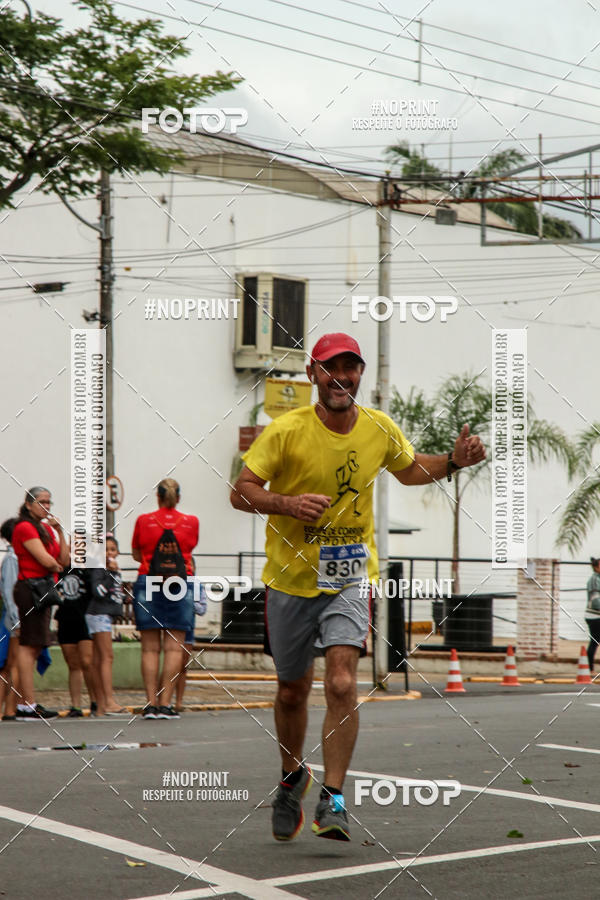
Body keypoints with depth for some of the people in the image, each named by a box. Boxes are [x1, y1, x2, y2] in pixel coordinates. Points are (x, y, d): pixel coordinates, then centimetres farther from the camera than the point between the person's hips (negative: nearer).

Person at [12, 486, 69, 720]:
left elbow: (65, 560, 12)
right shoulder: (24, 527, -8)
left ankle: (24, 703, 8)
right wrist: (57, 567, 5)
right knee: (29, 645, -11)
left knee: (34, 646, 7)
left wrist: (59, 532, 5)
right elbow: (45, 560, -16)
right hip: (30, 587, -9)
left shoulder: (46, 528, 20)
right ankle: (28, 704, -13)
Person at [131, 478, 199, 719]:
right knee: (174, 647, 0)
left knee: (150, 648, 2)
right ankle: (165, 704, -5)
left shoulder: (143, 521, 3)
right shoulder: (191, 522, 4)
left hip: (148, 584, 0)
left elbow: (136, 554, 12)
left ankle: (151, 704, -2)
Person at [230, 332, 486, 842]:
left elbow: (409, 471, 19)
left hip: (351, 576, 0)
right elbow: (241, 492, -9)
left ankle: (333, 800, -10)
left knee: (342, 684, -18)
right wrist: (288, 503, -28)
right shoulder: (286, 431, -11)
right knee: (293, 691, 12)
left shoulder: (380, 429, -1)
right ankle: (293, 776, 39)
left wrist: (453, 462, 1)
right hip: (291, 576, 0)